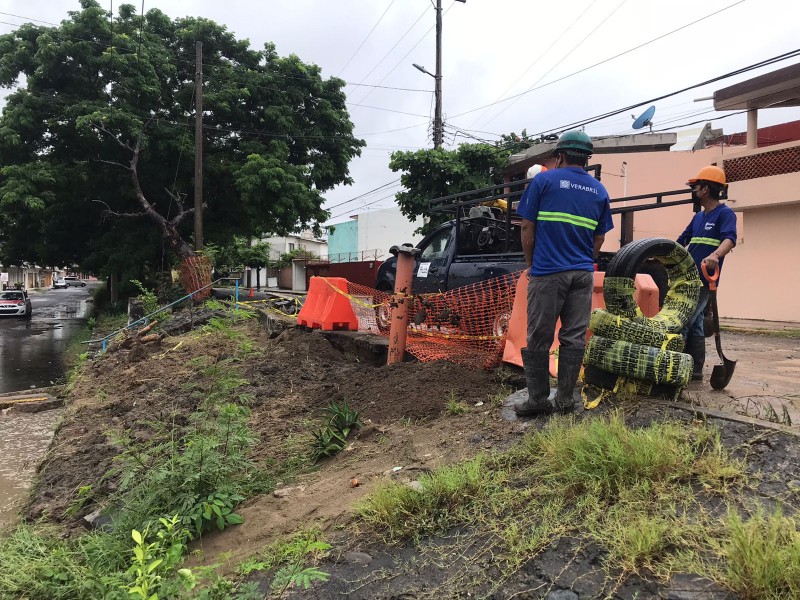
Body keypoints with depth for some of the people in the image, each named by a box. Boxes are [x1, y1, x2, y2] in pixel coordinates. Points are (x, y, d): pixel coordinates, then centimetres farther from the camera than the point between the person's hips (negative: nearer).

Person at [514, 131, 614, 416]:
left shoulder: (543, 180, 0)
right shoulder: (599, 190, 13)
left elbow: (527, 227, -2)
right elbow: (599, 238, 15)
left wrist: (530, 264, 8)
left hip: (547, 272, -4)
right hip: (583, 274, 4)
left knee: (539, 339, 3)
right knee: (574, 338, 7)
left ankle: (538, 399, 7)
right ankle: (565, 399, 13)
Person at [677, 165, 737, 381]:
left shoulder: (725, 213, -7)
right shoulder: (698, 216, 18)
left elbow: (730, 239, -25)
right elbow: (681, 241, 26)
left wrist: (716, 255, -45)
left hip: (704, 280, -8)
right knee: (693, 324, 10)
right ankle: (695, 369, 17)